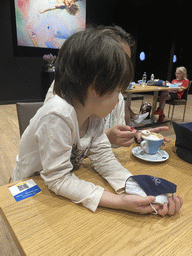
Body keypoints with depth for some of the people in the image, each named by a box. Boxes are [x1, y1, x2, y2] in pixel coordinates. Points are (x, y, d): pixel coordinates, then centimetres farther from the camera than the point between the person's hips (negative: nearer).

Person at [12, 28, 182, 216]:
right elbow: (58, 179, -29)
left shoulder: (93, 114, -10)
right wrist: (119, 202, -33)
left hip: (65, 184, 5)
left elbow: (104, 158, -10)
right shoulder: (57, 116, -33)